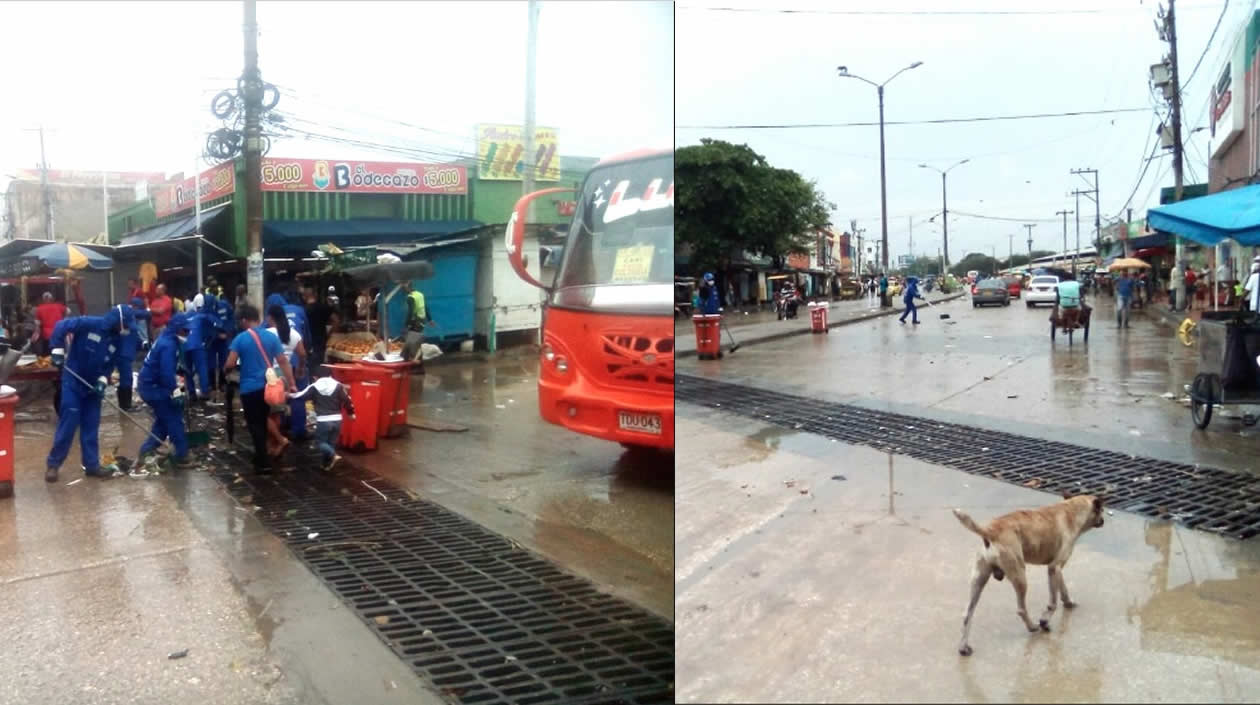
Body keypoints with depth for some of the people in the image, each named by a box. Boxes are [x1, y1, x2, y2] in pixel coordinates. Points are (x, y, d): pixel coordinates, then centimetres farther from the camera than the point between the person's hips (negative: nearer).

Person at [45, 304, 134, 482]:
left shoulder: (116, 339, 0)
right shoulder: (89, 324, -19)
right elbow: (61, 326, -19)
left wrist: (102, 381, -8)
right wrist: (58, 351, -23)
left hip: (92, 385, 6)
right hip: (73, 381, -6)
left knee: (91, 426, 9)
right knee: (68, 424, -6)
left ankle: (92, 465, 15)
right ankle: (53, 464, 5)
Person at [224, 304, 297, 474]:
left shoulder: (240, 338, -9)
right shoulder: (271, 337, 0)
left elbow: (230, 364, -12)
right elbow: (283, 361, -1)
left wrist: (225, 369, 12)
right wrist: (291, 384, 2)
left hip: (250, 388, -4)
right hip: (268, 386, 4)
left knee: (254, 424, 3)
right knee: (263, 422, 19)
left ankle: (264, 463, -1)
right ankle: (261, 455, 29)